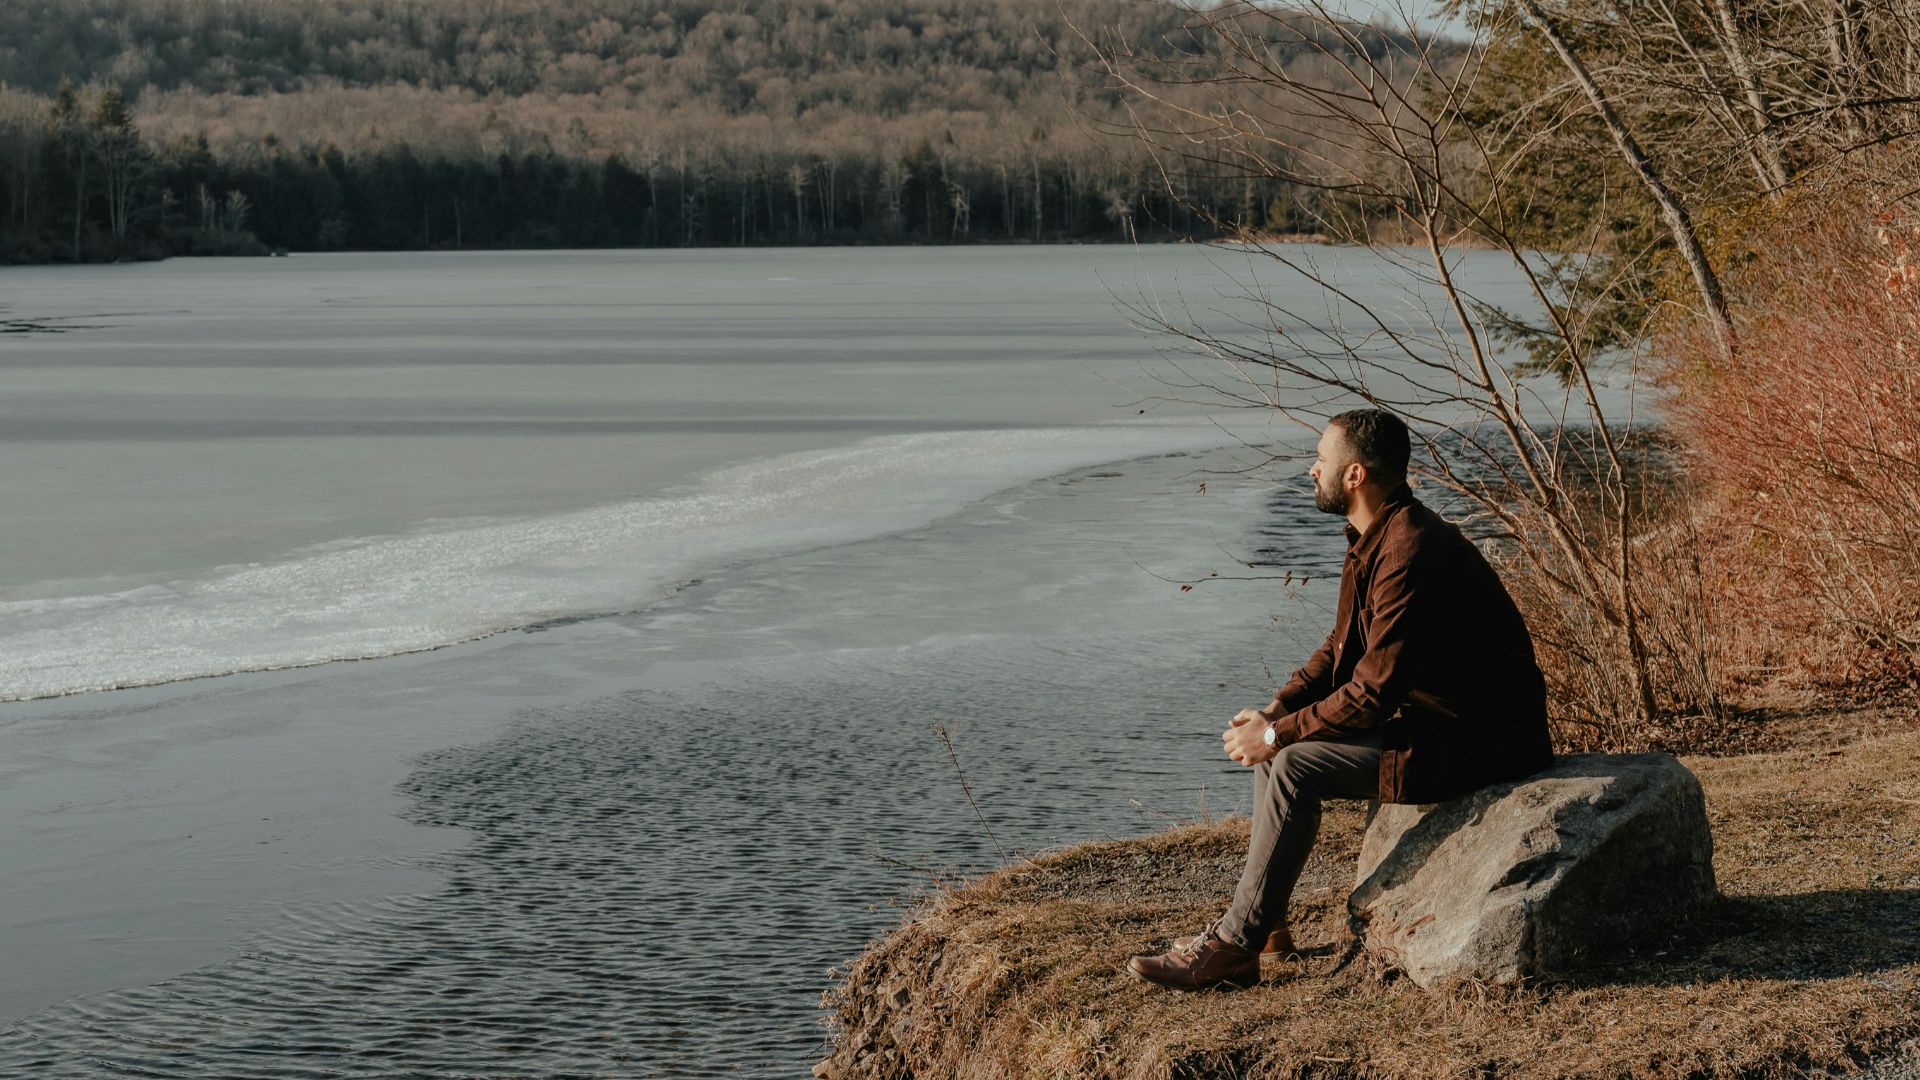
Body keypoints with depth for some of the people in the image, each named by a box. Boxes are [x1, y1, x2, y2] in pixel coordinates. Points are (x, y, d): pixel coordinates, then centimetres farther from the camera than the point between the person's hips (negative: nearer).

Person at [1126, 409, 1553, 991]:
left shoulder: (1410, 553, -25)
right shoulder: (1374, 538, 8)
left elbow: (1375, 691, -26)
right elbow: (1341, 649, 15)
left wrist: (1278, 734, -17)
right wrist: (1274, 712, -1)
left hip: (1473, 740, -11)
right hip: (1429, 715, 11)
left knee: (1294, 766, -19)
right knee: (1272, 748, 7)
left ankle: (1235, 943, -10)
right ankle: (1265, 923, 9)